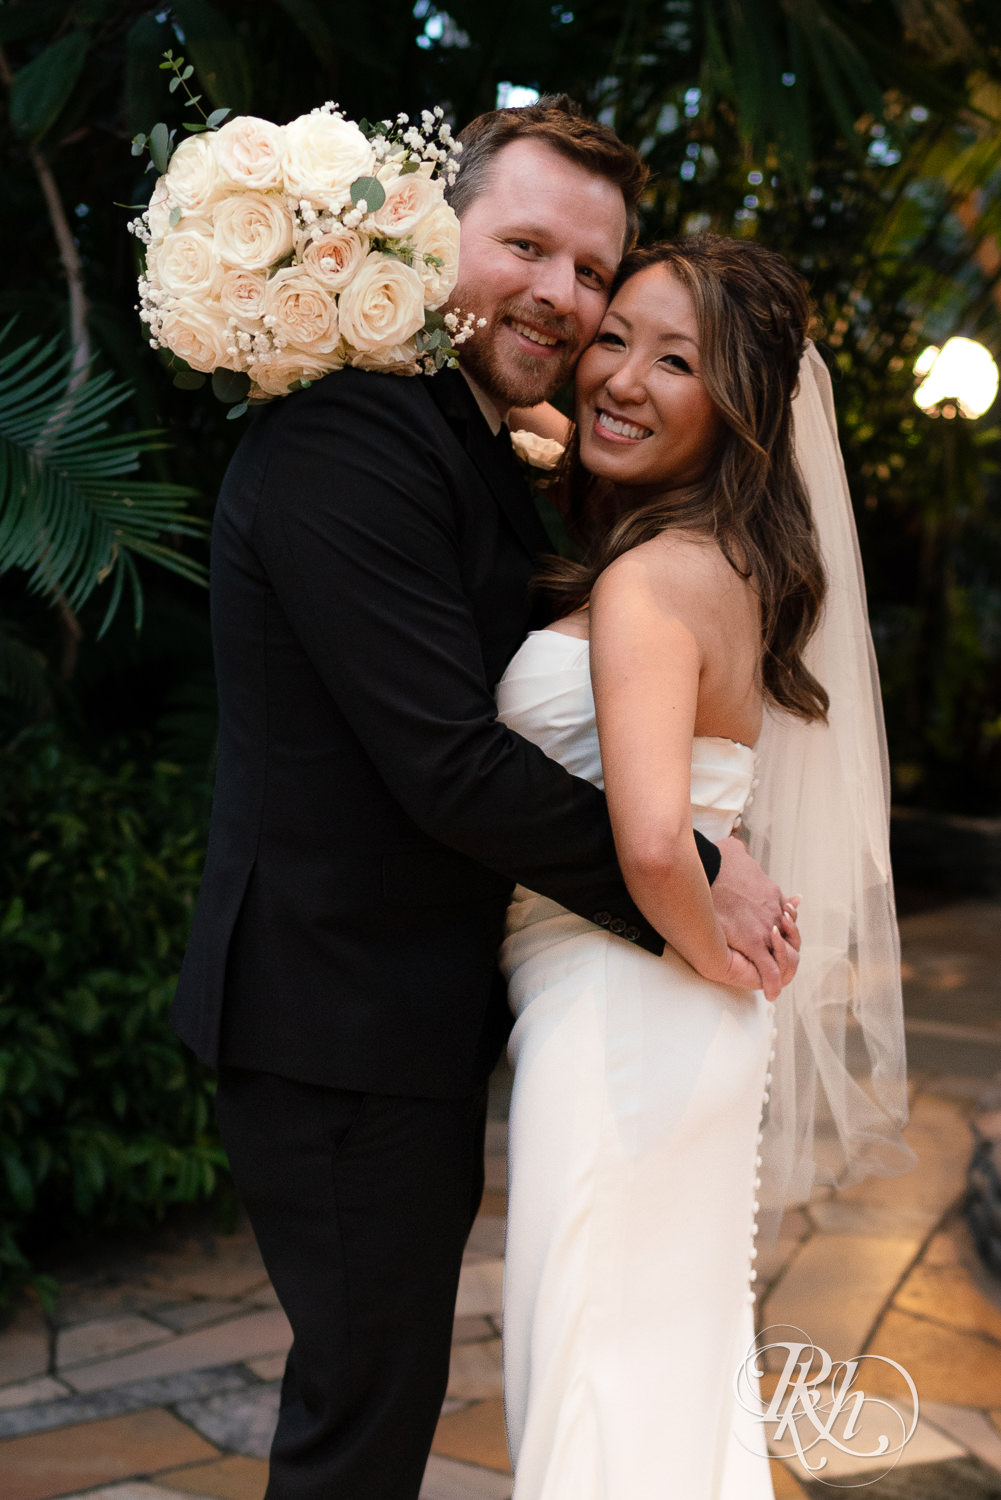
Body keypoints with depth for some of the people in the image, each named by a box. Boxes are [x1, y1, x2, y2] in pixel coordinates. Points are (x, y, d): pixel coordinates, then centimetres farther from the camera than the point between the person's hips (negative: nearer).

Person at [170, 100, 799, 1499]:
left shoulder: (486, 451, 13)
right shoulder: (346, 437, -21)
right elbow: (453, 767, -26)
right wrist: (690, 888, -16)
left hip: (406, 1009, 10)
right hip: (343, 1017, -10)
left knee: (384, 1380, 24)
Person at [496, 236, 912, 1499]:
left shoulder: (650, 574, -19)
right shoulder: (736, 564, 9)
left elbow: (652, 844, -30)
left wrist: (728, 965, -13)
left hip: (618, 1023, -9)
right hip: (676, 1034, 9)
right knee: (684, 1379, 21)